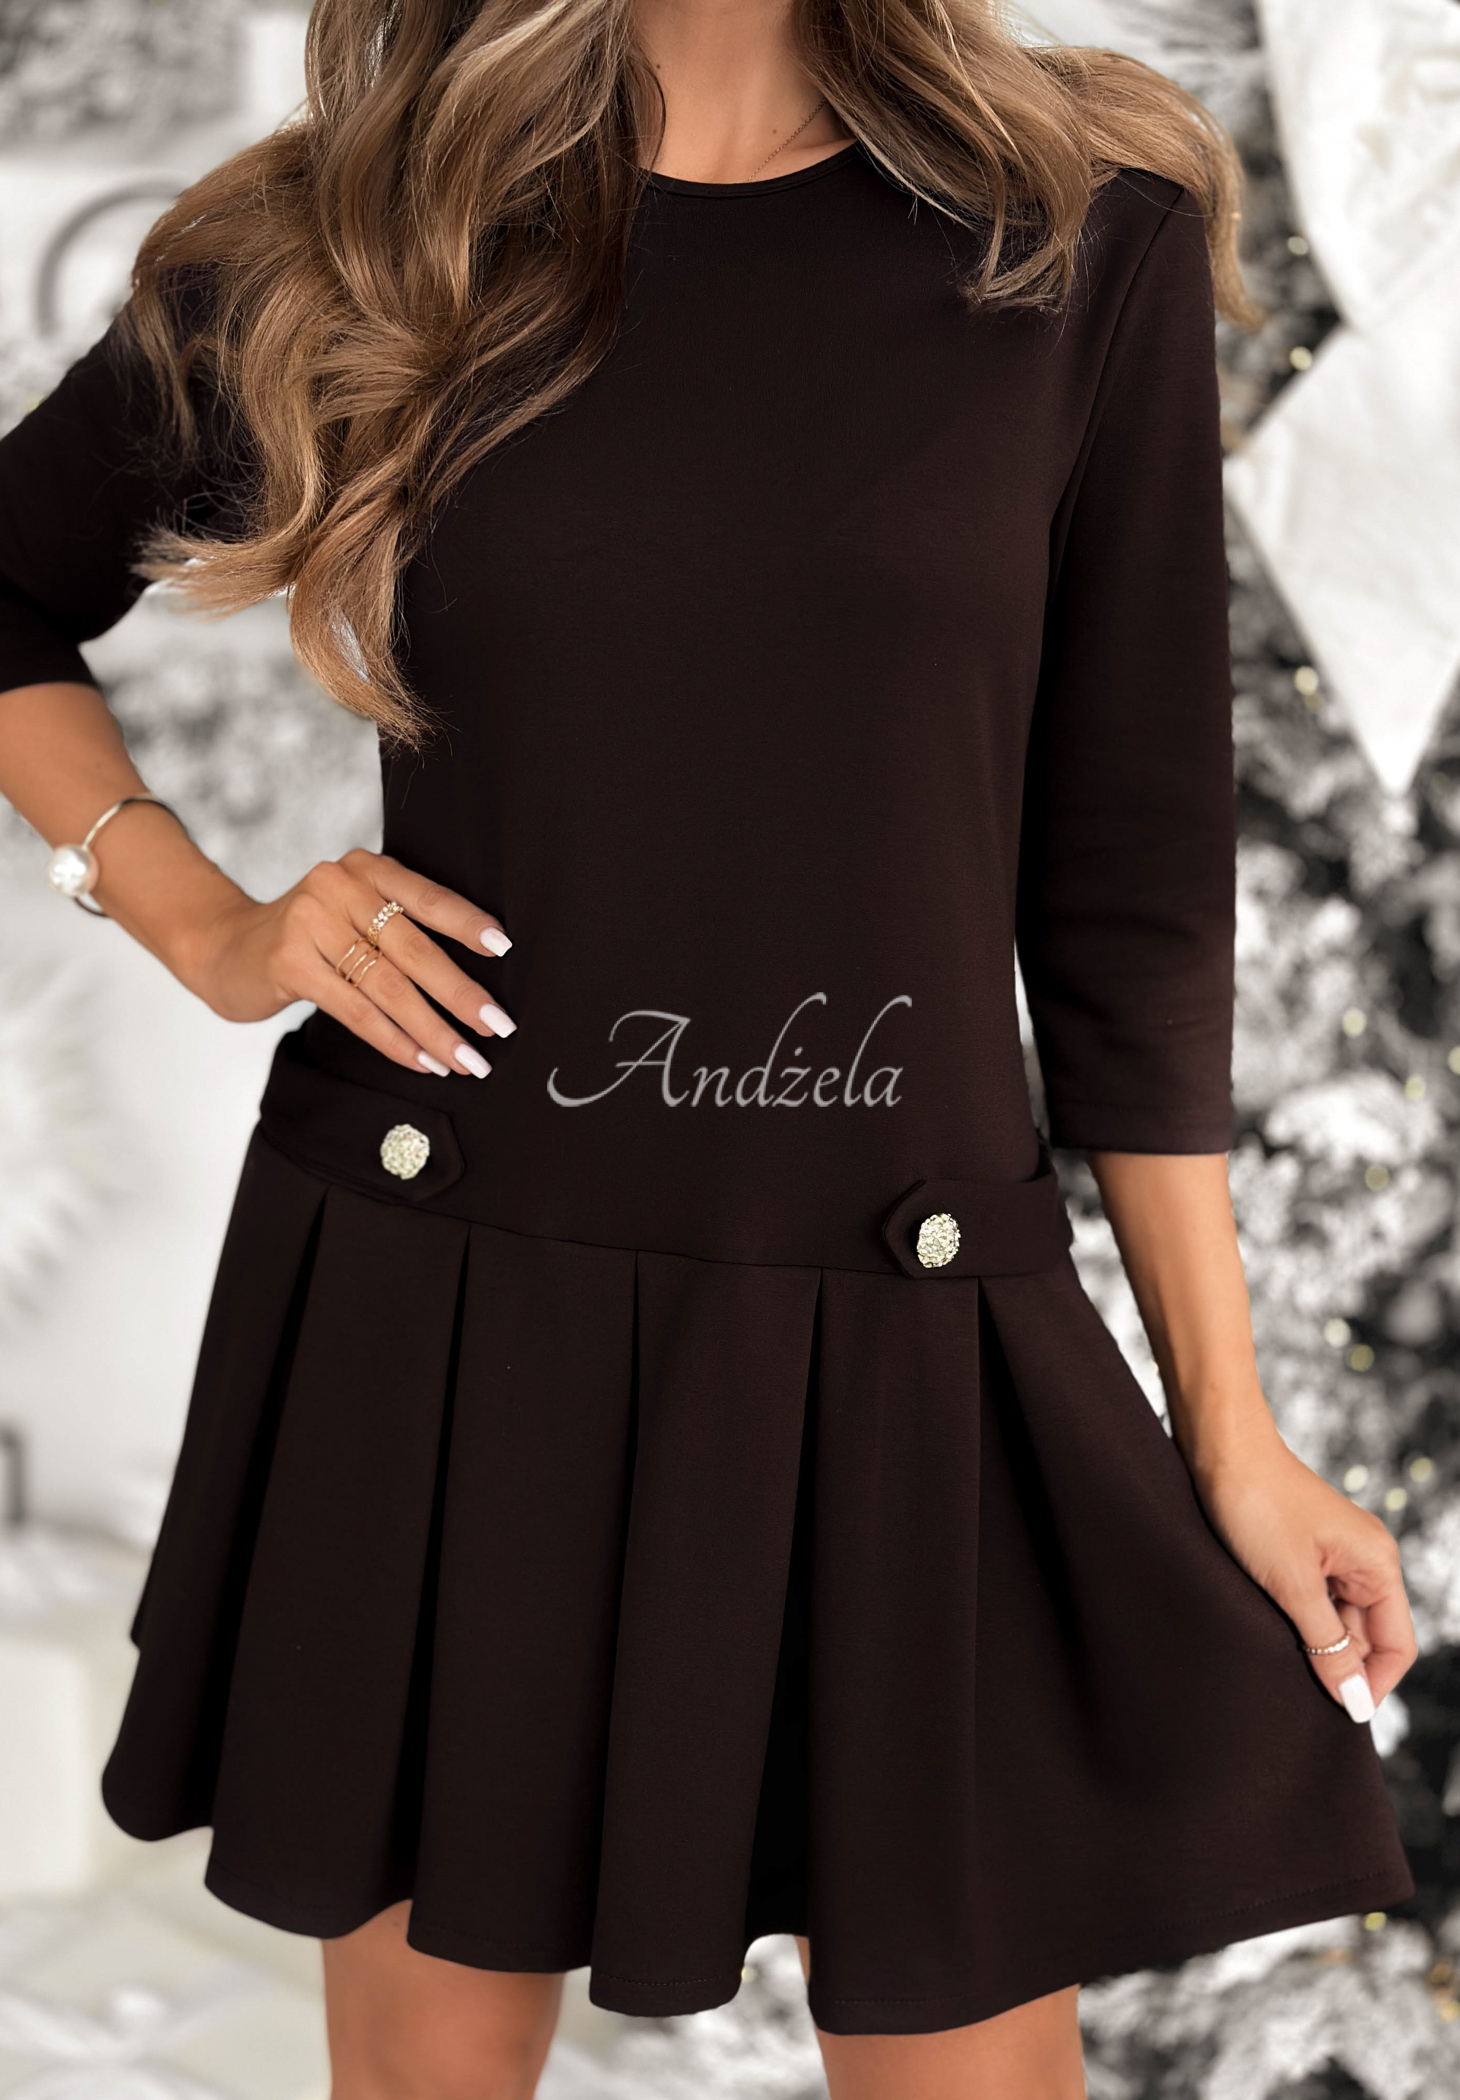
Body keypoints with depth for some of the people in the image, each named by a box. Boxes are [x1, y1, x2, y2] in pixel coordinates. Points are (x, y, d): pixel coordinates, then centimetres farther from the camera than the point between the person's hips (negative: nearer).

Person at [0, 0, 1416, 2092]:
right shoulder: (338, 249, 0)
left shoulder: (1085, 233, -1)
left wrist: (1231, 1427, 2)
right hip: (437, 1312, 1)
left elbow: (1129, 879, 1)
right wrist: (204, 931, -1)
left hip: (895, 1349, 0)